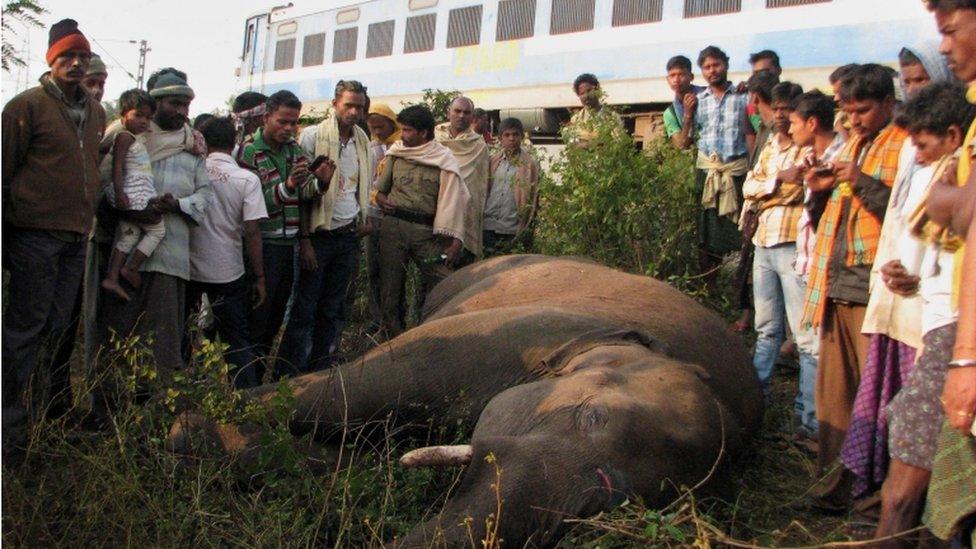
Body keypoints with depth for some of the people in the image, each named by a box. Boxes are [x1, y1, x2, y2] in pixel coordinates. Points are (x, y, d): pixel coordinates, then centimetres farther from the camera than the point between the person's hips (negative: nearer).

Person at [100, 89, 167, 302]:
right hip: (134, 195, -10)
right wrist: (119, 193, -25)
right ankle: (131, 268, 4)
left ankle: (111, 278, 14)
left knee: (128, 236, 12)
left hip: (137, 195, 10)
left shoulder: (136, 138, 17)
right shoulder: (125, 136, -11)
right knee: (158, 230, 0)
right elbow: (117, 166, -18)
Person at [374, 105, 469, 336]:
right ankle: (394, 338, 17)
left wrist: (454, 242, -14)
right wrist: (381, 199, -4)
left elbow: (452, 202, -6)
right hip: (393, 226, 3)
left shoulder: (444, 160, -1)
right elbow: (380, 188, 21)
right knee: (390, 285, 5)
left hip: (427, 231, -3)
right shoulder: (396, 153, 10)